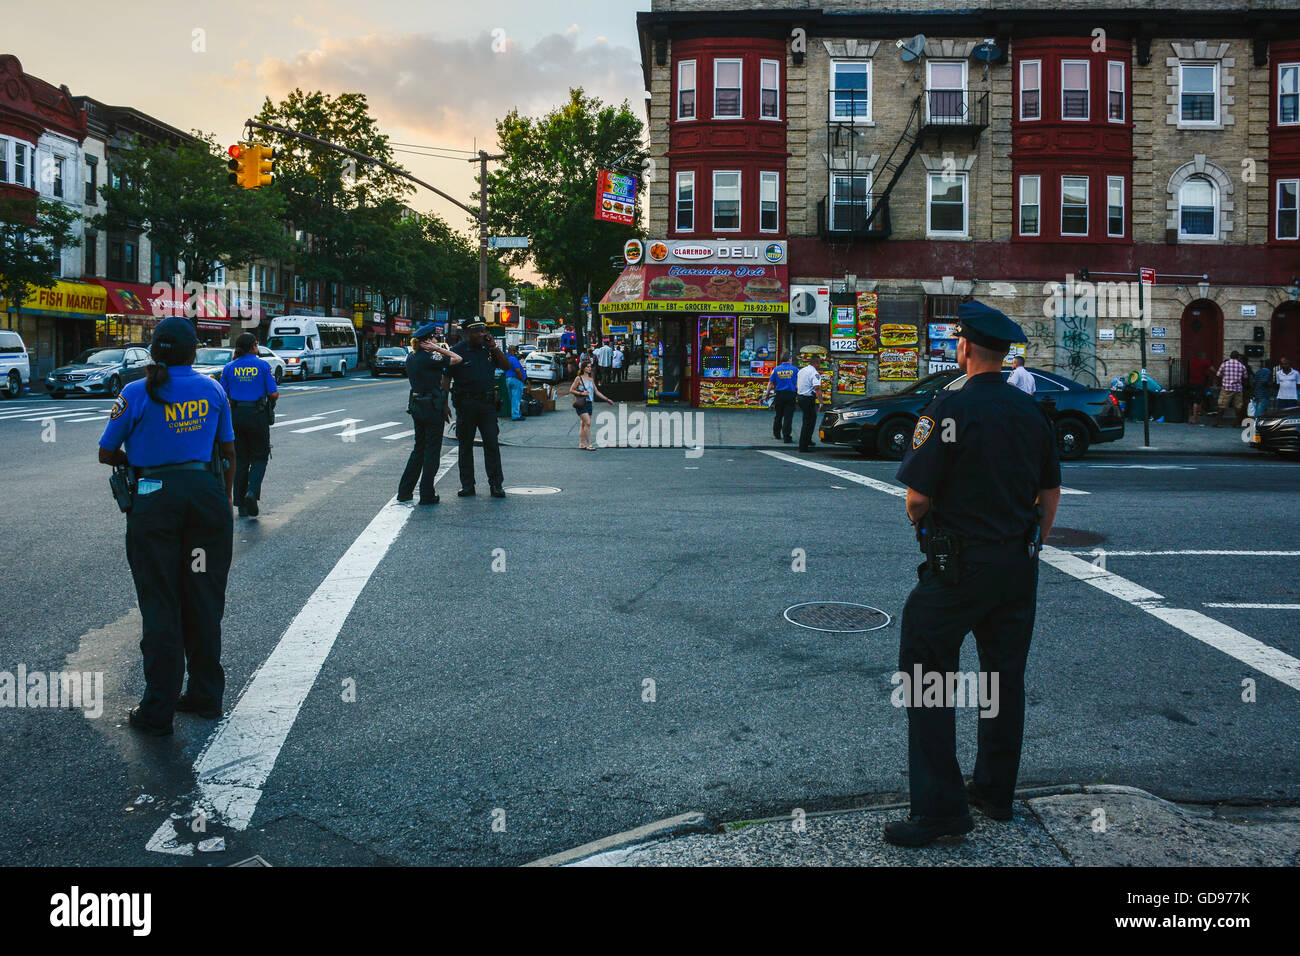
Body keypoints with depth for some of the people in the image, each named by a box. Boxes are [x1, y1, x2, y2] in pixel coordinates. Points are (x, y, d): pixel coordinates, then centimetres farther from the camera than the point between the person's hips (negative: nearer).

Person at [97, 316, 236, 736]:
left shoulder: (137, 393, -4)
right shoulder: (212, 390, 4)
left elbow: (106, 454, 1)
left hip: (155, 500, -2)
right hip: (206, 493, 3)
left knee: (160, 606, 4)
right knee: (203, 599, 12)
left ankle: (158, 712, 10)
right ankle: (206, 695, 22)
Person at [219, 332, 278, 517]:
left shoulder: (229, 367, 4)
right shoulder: (262, 366, -4)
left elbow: (222, 395, 1)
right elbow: (273, 394, -8)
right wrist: (274, 396, 14)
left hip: (236, 416, 3)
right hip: (258, 415, -3)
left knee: (240, 460, 10)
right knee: (260, 456, 10)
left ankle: (241, 505, 10)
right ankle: (252, 491, -15)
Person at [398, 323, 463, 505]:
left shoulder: (411, 358, 8)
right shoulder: (430, 358, -17)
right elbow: (458, 359, -13)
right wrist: (438, 348, -9)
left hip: (415, 406, 8)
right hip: (432, 406, -8)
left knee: (419, 449, 18)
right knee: (432, 451, 2)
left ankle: (404, 491, 18)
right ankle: (427, 495, 5)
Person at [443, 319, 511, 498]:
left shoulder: (488, 348, 8)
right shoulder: (457, 350, -2)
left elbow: (507, 367, 8)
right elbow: (446, 379, -2)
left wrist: (495, 348, -4)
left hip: (487, 402, 2)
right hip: (465, 403, -2)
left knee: (492, 444, -2)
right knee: (465, 446, 6)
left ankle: (496, 484, 3)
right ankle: (467, 486, 14)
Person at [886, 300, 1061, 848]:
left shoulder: (951, 408, -16)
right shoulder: (1031, 410, 6)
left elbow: (917, 497, -18)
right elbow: (1051, 491, 14)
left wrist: (920, 524, 4)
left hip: (959, 568, -7)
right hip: (1019, 566, 7)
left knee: (925, 674, 1)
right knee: (1005, 677, 16)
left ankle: (941, 808, 1)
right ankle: (996, 793, 30)